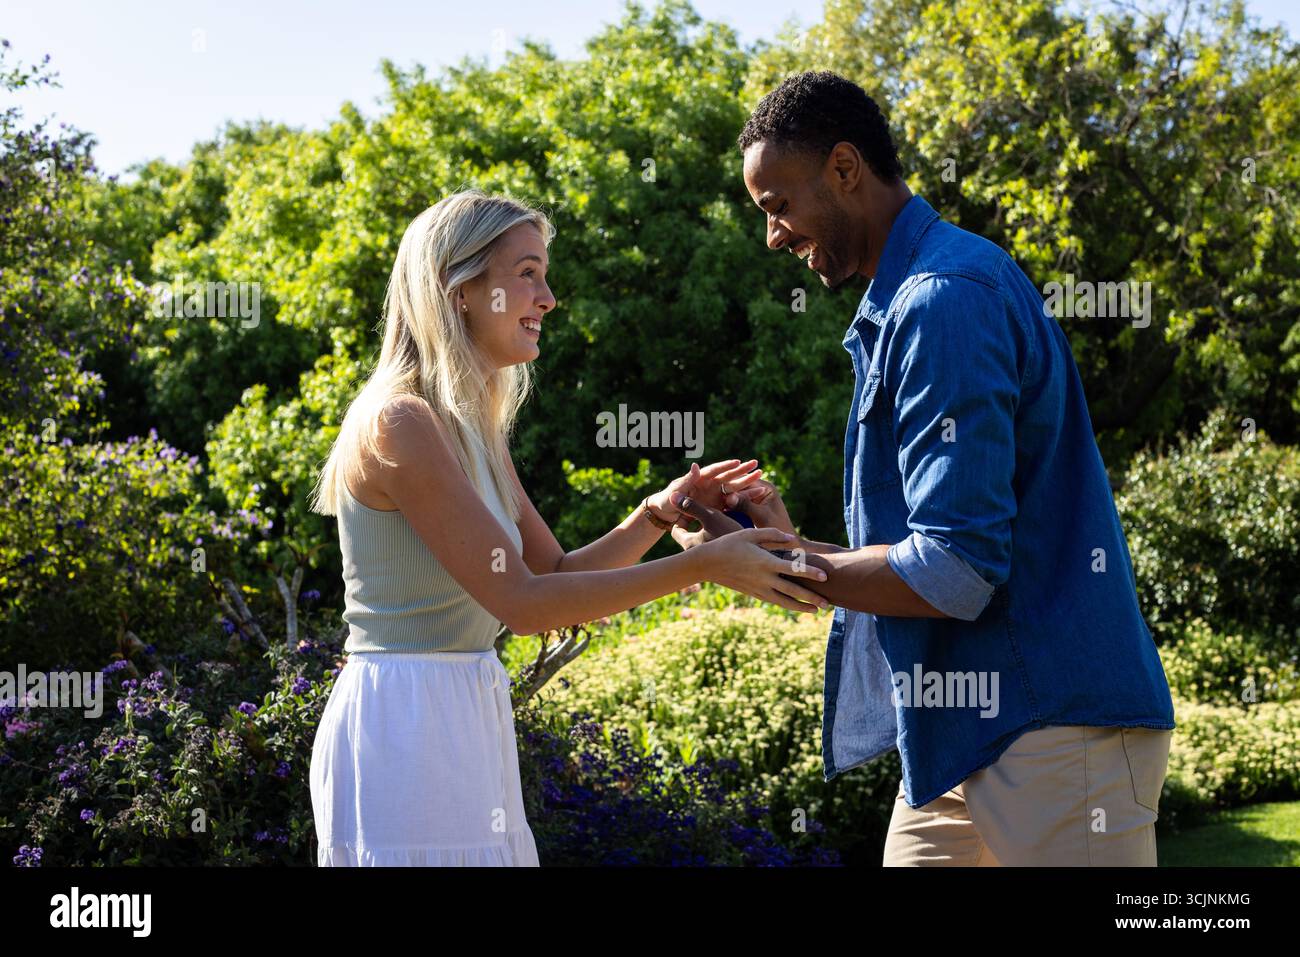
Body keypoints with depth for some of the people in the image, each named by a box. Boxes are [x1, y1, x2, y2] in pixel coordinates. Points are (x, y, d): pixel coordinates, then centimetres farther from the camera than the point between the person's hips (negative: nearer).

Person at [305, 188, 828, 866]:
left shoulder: (467, 427, 13)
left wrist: (658, 514, -1)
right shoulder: (399, 423, -17)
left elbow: (556, 572, 15)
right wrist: (703, 565, -19)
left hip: (461, 724, 9)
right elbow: (521, 602, -20)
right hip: (404, 726, -9)